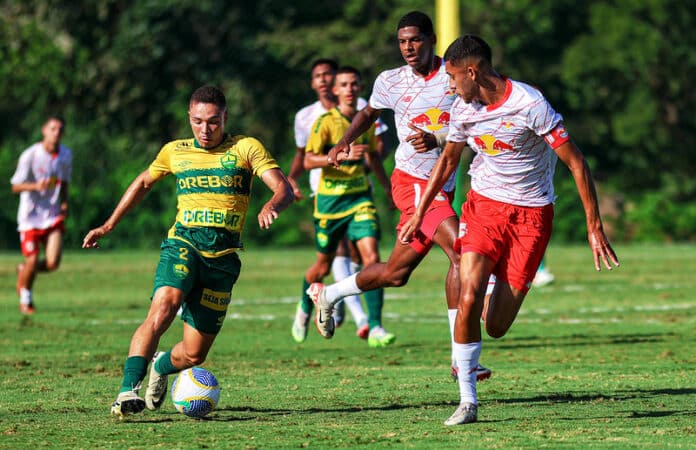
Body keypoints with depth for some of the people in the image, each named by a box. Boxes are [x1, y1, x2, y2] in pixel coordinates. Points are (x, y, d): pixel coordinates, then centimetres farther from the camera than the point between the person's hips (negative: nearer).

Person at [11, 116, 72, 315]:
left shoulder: (66, 155, 4)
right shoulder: (30, 155, -12)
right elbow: (16, 186, -11)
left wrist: (64, 203, 2)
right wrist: (36, 186, -29)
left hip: (53, 215, 4)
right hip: (30, 215, -4)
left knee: (53, 263, -10)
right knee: (33, 260, -6)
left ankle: (24, 270, 24)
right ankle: (25, 300, 21)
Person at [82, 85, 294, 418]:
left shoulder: (245, 148, 5)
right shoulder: (175, 152, 13)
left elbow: (284, 188, -4)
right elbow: (143, 183, 30)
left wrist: (271, 207, -28)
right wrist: (108, 226, 28)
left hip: (223, 256, 0)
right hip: (183, 242, 0)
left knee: (194, 355, 1)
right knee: (164, 305, -33)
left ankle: (161, 366, 38)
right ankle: (128, 390, -39)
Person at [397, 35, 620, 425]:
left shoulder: (530, 105, -19)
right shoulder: (464, 110, -1)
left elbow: (576, 163, -15)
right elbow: (448, 161, 18)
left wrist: (595, 227, -17)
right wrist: (420, 213, 20)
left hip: (531, 214, -4)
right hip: (484, 205, 4)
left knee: (496, 326, -5)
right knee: (468, 298, -19)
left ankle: (498, 295, 34)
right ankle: (468, 401, -9)